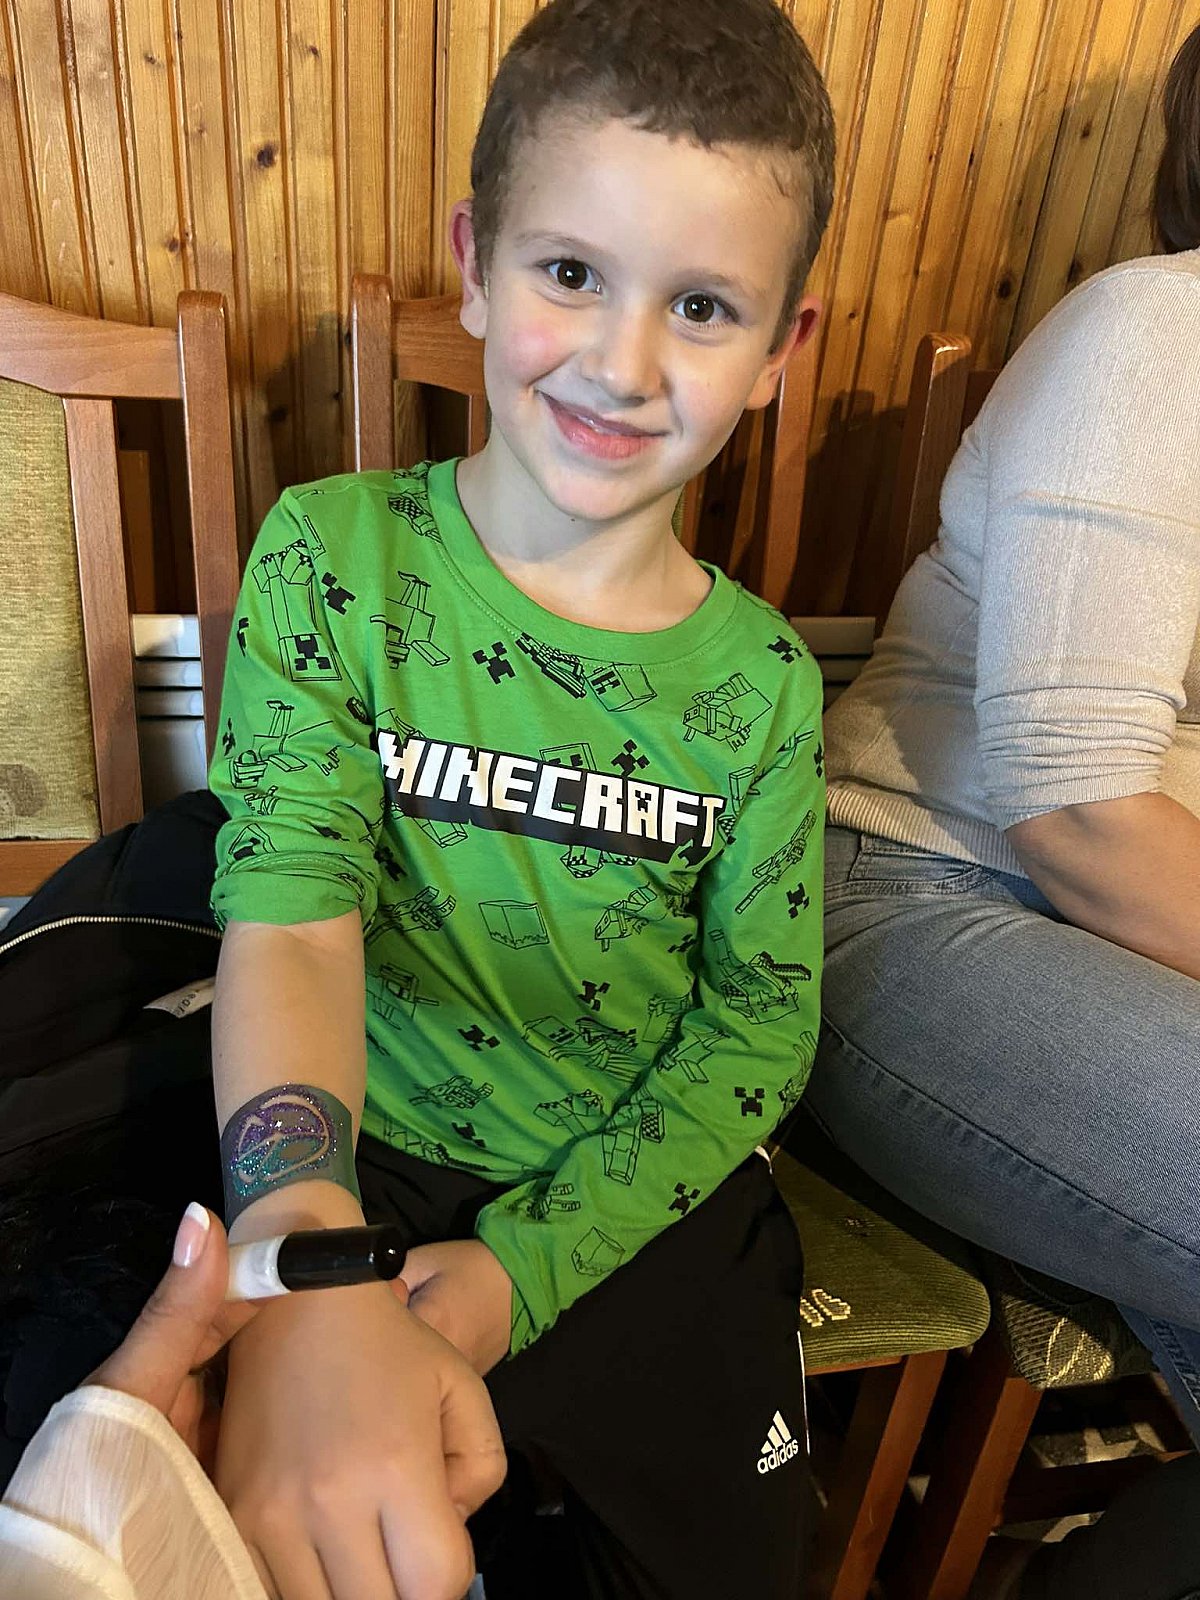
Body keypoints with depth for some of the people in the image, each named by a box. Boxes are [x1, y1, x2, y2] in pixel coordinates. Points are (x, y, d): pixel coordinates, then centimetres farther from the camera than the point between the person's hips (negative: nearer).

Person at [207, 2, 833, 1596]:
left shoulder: (760, 680, -5)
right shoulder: (330, 561, -9)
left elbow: (760, 1019, -3)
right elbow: (289, 914, -20)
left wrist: (524, 1266, -13)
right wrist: (308, 1267, -38)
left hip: (646, 1205, 2)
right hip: (358, 1168, -1)